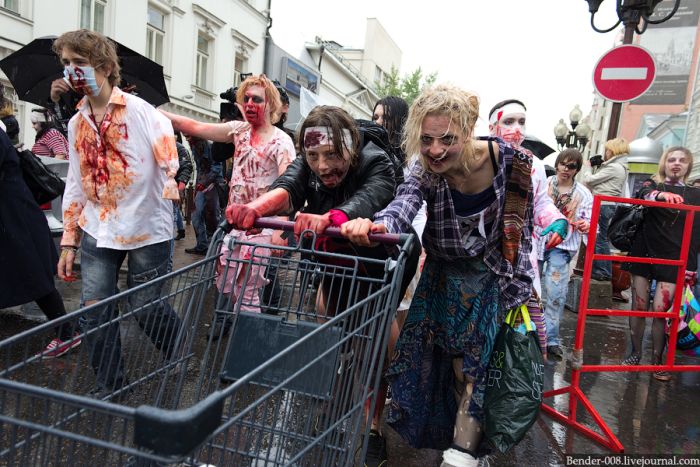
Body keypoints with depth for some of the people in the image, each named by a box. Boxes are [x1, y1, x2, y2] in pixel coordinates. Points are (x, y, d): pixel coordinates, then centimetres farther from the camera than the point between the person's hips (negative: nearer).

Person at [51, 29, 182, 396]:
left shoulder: (139, 111, -7)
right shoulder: (76, 122, 11)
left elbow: (171, 157, -15)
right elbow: (75, 184, 14)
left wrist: (171, 187, -35)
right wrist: (69, 241, 12)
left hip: (146, 228, -5)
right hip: (98, 230, 5)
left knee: (145, 308, 3)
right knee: (93, 311, 2)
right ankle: (110, 385, 21)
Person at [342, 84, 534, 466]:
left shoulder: (508, 160, -21)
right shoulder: (426, 168, -20)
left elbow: (523, 224, -7)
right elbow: (404, 203, -40)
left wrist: (521, 284, -4)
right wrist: (377, 225, -63)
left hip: (492, 278, -2)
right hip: (443, 276, 2)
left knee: (472, 365, 0)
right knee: (440, 359, 13)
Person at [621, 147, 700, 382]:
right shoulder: (652, 185, 6)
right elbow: (643, 194, -19)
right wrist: (661, 195, -42)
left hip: (674, 260, 0)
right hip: (644, 254, 0)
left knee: (660, 310, -6)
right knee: (639, 307, 5)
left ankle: (657, 360, 9)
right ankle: (636, 353, 22)